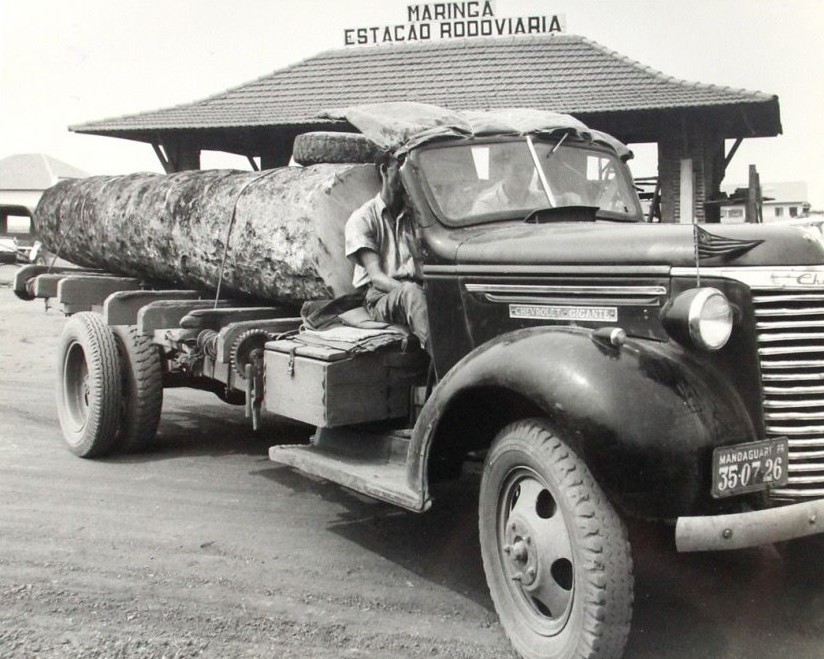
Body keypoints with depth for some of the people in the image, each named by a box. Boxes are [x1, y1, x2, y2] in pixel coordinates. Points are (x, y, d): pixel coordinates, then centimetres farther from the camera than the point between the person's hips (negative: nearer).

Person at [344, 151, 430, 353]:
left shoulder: (415, 215, 22)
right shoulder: (362, 218, 6)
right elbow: (376, 276, -6)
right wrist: (408, 292, -25)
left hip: (418, 288, 4)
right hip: (380, 297, -4)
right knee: (411, 292, -38)